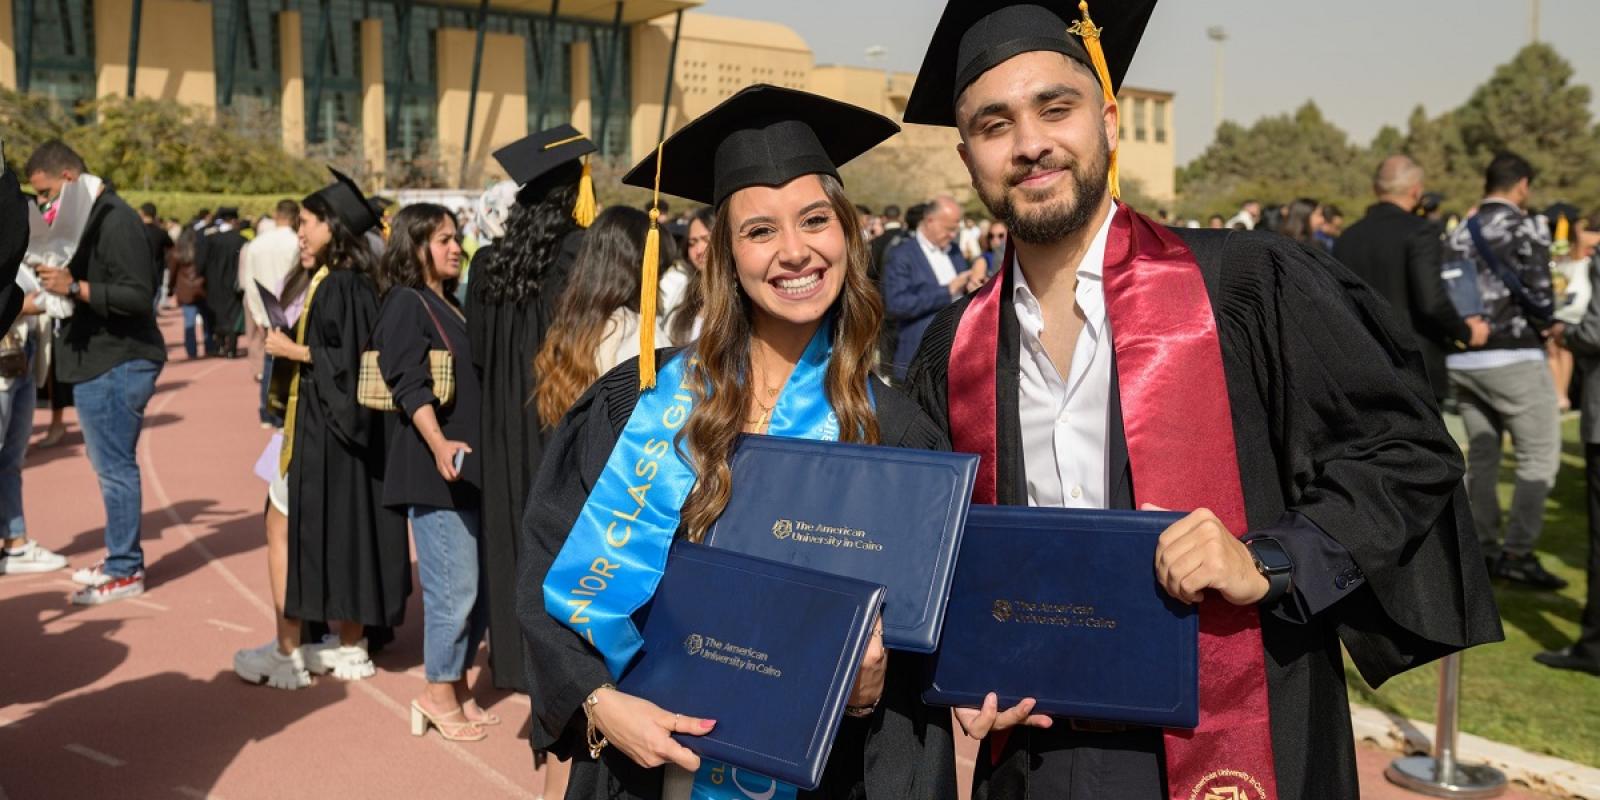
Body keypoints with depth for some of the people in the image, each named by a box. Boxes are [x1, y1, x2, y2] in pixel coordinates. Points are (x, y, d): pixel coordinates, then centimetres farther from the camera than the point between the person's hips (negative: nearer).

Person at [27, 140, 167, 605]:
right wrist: (57, 288, 6)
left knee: (115, 466, -3)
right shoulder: (90, 217, 15)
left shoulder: (114, 220, -15)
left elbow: (138, 295, -22)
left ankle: (125, 571, 5)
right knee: (110, 465, 15)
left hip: (116, 364, -10)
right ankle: (120, 558, 25)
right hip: (98, 361, 10)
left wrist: (74, 287, -25)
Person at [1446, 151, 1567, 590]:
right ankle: (1517, 553, -3)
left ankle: (1485, 550, 19)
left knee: (1481, 455, 14)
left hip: (1462, 360, 6)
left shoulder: (1457, 234, 11)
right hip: (1513, 358, -6)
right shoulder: (1527, 227, -7)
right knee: (1539, 457, 2)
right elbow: (1538, 294, -14)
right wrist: (1550, 324, 4)